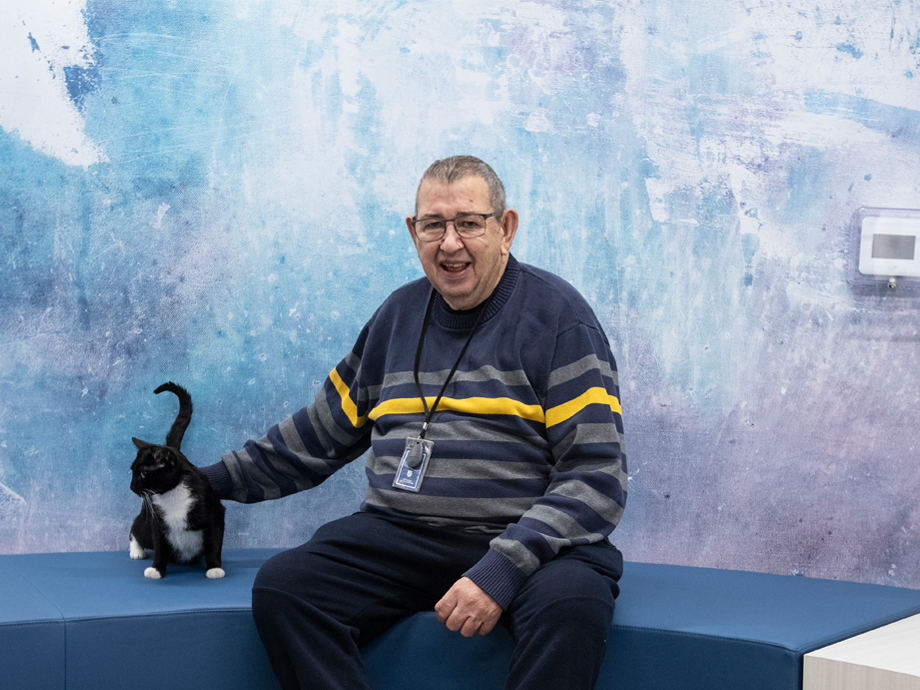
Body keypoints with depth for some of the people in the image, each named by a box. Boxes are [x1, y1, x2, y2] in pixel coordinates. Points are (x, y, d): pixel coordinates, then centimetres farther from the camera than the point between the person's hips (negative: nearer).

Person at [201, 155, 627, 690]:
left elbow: (597, 475, -9)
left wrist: (501, 570, -20)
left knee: (573, 603, -38)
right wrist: (217, 480, 28)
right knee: (280, 587, -22)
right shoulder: (399, 314, 16)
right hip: (399, 533, 4)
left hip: (527, 538, -4)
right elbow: (324, 430, 29)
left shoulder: (556, 314, -1)